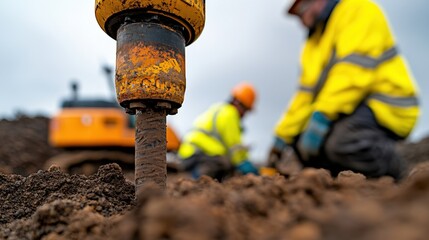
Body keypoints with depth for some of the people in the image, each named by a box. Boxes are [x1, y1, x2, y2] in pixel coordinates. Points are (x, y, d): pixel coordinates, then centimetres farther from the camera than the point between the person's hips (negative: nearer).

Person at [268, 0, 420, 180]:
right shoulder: (315, 41, 16)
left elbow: (353, 73, -24)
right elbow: (306, 94, 12)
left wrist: (320, 117, -29)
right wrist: (282, 135, 7)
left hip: (386, 110, -9)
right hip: (356, 108, 9)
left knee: (341, 141, -35)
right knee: (298, 138, 3)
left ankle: (393, 170, -6)